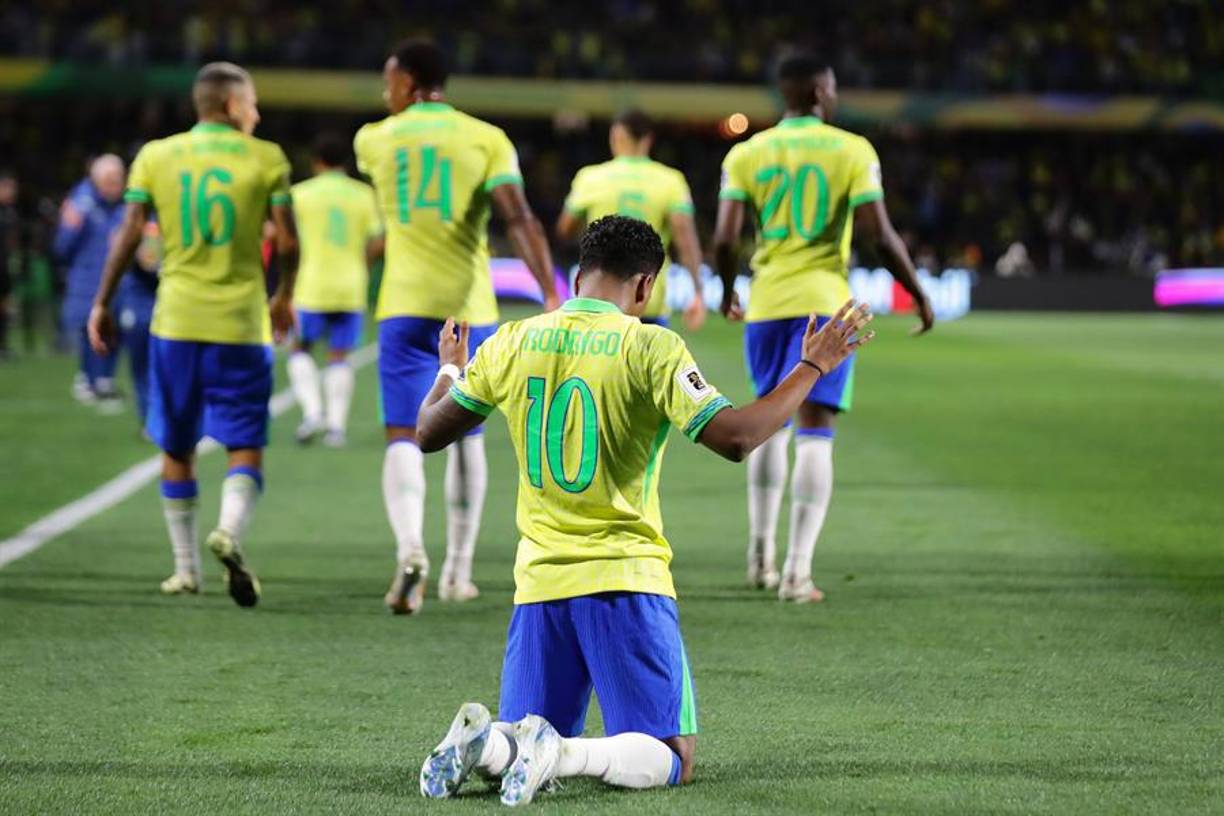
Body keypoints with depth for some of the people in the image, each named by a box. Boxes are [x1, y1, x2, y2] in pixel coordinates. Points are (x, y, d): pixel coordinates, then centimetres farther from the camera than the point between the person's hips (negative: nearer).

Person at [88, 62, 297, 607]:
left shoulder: (155, 157, 4)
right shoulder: (265, 159, 0)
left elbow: (129, 234, -1)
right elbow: (288, 242, -2)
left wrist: (102, 304, 6)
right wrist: (284, 297, 16)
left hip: (176, 320, 2)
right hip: (241, 321, -2)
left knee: (176, 448, 14)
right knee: (245, 447, 1)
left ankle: (185, 567, 17)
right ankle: (230, 530, -27)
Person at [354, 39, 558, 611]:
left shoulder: (373, 140, 6)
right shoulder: (487, 140, 0)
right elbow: (519, 219, -12)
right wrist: (552, 295, -17)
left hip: (404, 307, 0)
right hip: (469, 307, 1)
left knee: (403, 437, -4)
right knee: (465, 437, 16)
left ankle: (409, 548, -30)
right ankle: (458, 571, 20)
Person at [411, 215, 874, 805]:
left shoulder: (512, 343, 4)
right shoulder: (649, 347, -8)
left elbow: (429, 433, 15)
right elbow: (734, 437, -17)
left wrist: (450, 372, 36)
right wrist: (812, 367, -6)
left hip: (539, 581, 4)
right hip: (626, 580, -4)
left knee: (514, 749, 16)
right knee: (671, 757, 2)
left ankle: (483, 743, -20)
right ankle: (562, 754, -28)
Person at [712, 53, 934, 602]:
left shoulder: (746, 154, 3)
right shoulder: (852, 151, -3)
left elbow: (724, 238, -4)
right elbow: (879, 234, -9)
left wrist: (727, 289, 15)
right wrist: (919, 294, 4)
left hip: (765, 305, 3)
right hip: (824, 301, -3)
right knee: (815, 432, -2)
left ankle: (760, 555, 23)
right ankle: (797, 572, -8)